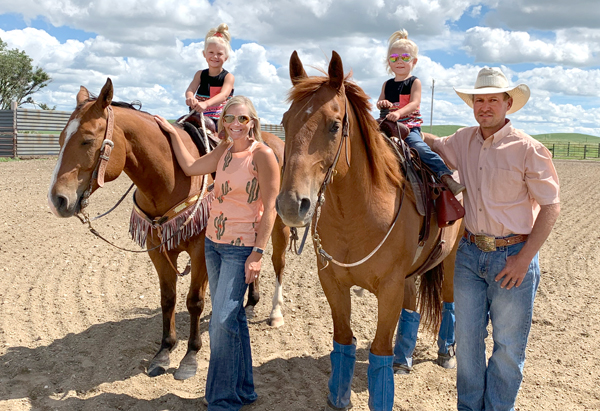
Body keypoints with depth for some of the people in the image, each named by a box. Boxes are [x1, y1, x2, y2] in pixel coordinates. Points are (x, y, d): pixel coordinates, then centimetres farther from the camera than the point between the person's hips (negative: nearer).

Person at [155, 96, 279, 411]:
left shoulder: (263, 155, -14)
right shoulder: (225, 150, 7)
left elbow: (269, 208, -15)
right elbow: (190, 167, 14)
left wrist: (257, 253, -18)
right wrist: (172, 133, 17)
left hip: (240, 248, -7)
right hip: (213, 242, 7)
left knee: (223, 320, -6)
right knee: (230, 317, 15)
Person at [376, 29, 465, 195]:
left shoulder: (415, 82, 1)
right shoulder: (387, 85, 16)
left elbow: (415, 103, -14)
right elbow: (380, 103, 17)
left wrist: (398, 112, -33)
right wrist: (382, 104, -10)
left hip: (410, 127, -5)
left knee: (421, 149, -26)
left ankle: (447, 178, -31)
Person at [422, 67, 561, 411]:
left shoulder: (528, 149, -11)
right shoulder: (463, 141, 3)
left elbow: (551, 206, -10)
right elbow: (433, 144, 24)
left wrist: (524, 259, -16)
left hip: (512, 256, -4)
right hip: (470, 253, 4)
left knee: (508, 345, 8)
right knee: (467, 338, 13)